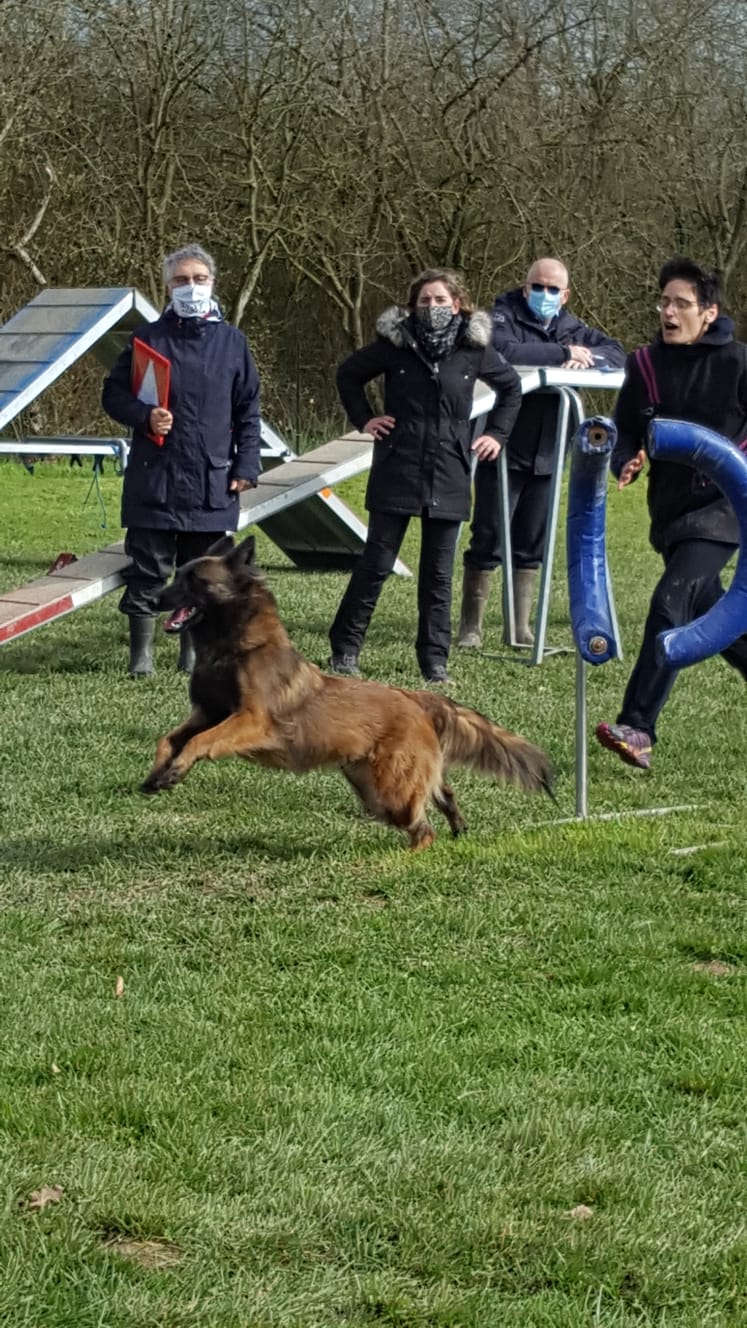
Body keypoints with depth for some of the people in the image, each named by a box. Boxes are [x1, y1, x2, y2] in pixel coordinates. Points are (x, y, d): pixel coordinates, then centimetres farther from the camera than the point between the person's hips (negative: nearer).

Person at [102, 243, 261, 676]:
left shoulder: (232, 342, 6)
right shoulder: (149, 338, 3)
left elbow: (249, 410, 9)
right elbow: (114, 395, 6)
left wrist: (246, 466, 2)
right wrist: (144, 416, -14)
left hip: (212, 481, 1)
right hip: (155, 478, -1)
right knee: (149, 570, 0)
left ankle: (194, 652, 17)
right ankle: (142, 653, 7)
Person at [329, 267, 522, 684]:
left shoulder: (474, 349, 2)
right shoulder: (395, 344, -1)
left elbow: (511, 387, 19)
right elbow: (349, 374, 14)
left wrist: (497, 434, 11)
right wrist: (363, 418, 3)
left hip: (448, 477, 1)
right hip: (397, 473, -1)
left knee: (439, 575, 5)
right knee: (377, 563, 0)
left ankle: (435, 661, 9)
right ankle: (345, 650, 7)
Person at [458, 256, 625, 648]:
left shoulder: (571, 329, 11)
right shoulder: (504, 318, -7)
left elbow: (616, 353, 10)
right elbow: (504, 351, -27)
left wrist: (587, 358, -12)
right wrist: (561, 353, -21)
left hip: (545, 455, 6)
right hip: (502, 451, -5)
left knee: (531, 547, 10)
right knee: (487, 542, -4)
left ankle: (520, 627, 16)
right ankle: (470, 627, 4)